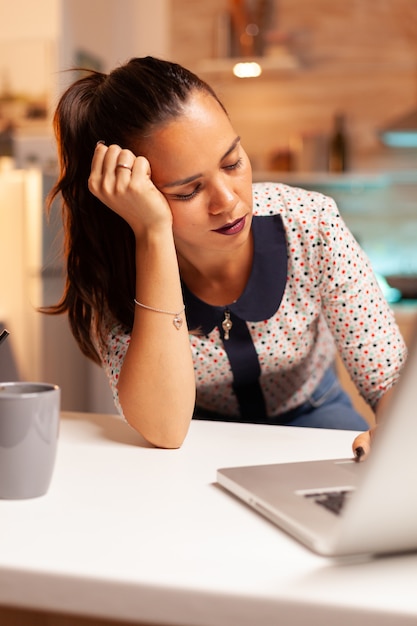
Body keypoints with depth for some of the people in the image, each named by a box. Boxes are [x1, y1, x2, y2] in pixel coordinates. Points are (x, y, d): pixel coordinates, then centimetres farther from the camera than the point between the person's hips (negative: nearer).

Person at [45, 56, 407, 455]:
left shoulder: (310, 224, -22)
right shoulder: (112, 269, -24)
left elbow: (391, 385, -16)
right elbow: (163, 430, -37)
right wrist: (153, 235, -41)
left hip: (308, 417, 1)